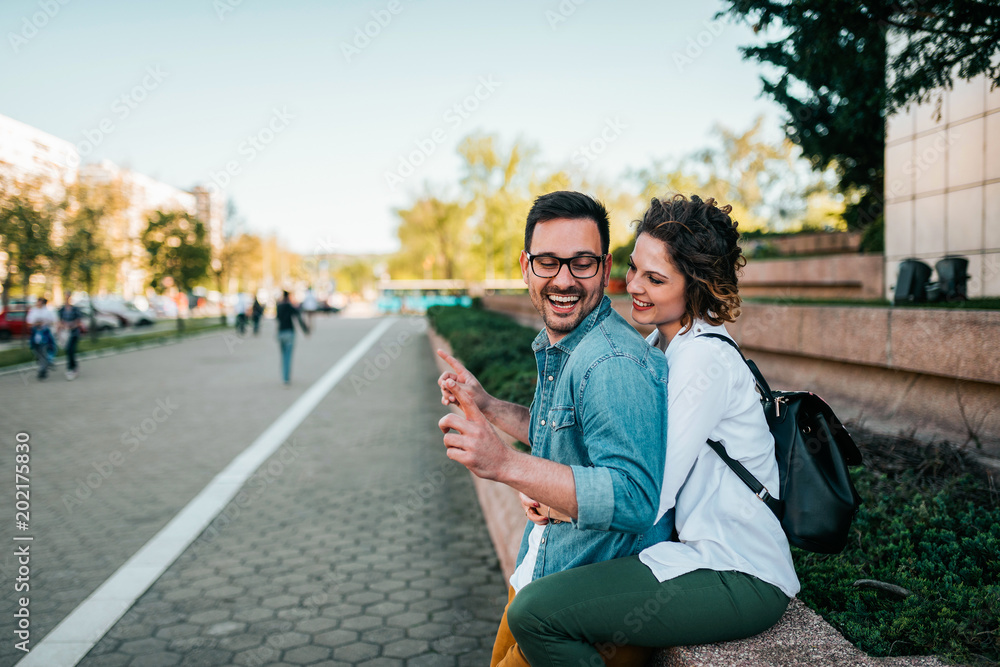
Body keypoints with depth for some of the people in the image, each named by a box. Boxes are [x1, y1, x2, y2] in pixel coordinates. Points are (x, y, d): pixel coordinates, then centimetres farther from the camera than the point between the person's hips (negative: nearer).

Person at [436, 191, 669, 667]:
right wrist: (484, 406, 13)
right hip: (541, 566, 10)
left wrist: (506, 465, -43)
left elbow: (634, 501, -35)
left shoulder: (613, 365, -27)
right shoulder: (555, 348, 7)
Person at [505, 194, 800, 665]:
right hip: (708, 553, 9)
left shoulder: (705, 360, -19)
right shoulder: (660, 347, 9)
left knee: (535, 612, -19)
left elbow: (649, 496, -22)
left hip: (742, 583, -9)